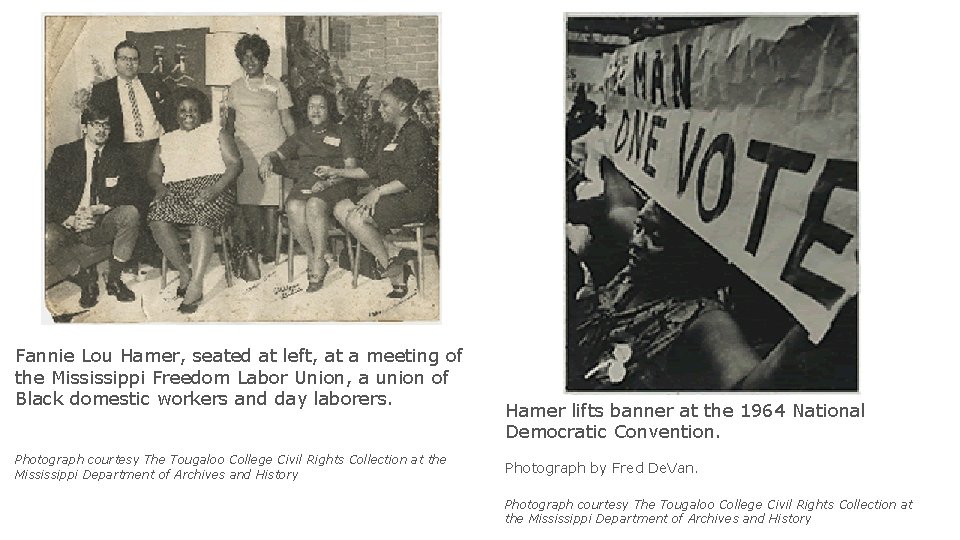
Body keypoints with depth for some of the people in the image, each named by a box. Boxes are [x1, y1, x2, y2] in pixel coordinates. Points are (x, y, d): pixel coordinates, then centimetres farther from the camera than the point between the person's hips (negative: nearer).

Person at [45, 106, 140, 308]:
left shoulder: (116, 157, 11)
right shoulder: (64, 153, 5)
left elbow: (127, 194, 0)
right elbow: (50, 195, -4)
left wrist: (101, 208, -20)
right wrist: (70, 219, -22)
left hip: (103, 225, 1)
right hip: (68, 225, -1)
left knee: (130, 213, -29)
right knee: (48, 238, -34)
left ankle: (113, 278, -15)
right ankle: (85, 280, -8)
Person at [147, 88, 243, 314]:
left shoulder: (216, 132, 16)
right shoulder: (166, 140, 27)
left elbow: (235, 164, 4)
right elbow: (154, 172, 21)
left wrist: (215, 188, -13)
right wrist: (160, 187, -4)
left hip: (210, 185, -3)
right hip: (174, 189, 3)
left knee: (201, 221, -34)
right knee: (157, 218, -28)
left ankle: (195, 285, -36)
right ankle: (185, 272, -17)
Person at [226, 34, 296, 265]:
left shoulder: (276, 86, 8)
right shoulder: (235, 88, 16)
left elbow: (287, 120, 7)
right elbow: (230, 119, 23)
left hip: (272, 148, -2)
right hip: (244, 149, 3)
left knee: (270, 195, -7)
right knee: (247, 197, -4)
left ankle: (269, 246, 0)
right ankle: (255, 246, 6)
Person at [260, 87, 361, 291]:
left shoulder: (344, 133, 13)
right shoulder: (301, 136, 29)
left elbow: (351, 168, 1)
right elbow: (279, 154, 23)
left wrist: (327, 182, -16)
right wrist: (268, 159, -3)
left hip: (336, 184, -3)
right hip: (304, 183, 4)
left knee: (315, 205, -36)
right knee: (294, 208, -32)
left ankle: (318, 261, -25)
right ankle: (312, 257, -18)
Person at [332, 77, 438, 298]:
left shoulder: (416, 133, -10)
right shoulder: (388, 134, 20)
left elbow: (412, 178, -18)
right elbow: (373, 168, 23)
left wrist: (378, 192, -20)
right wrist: (338, 172, 18)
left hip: (415, 200, -10)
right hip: (389, 196, 10)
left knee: (356, 218, -26)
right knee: (341, 209, -8)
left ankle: (392, 269, -14)